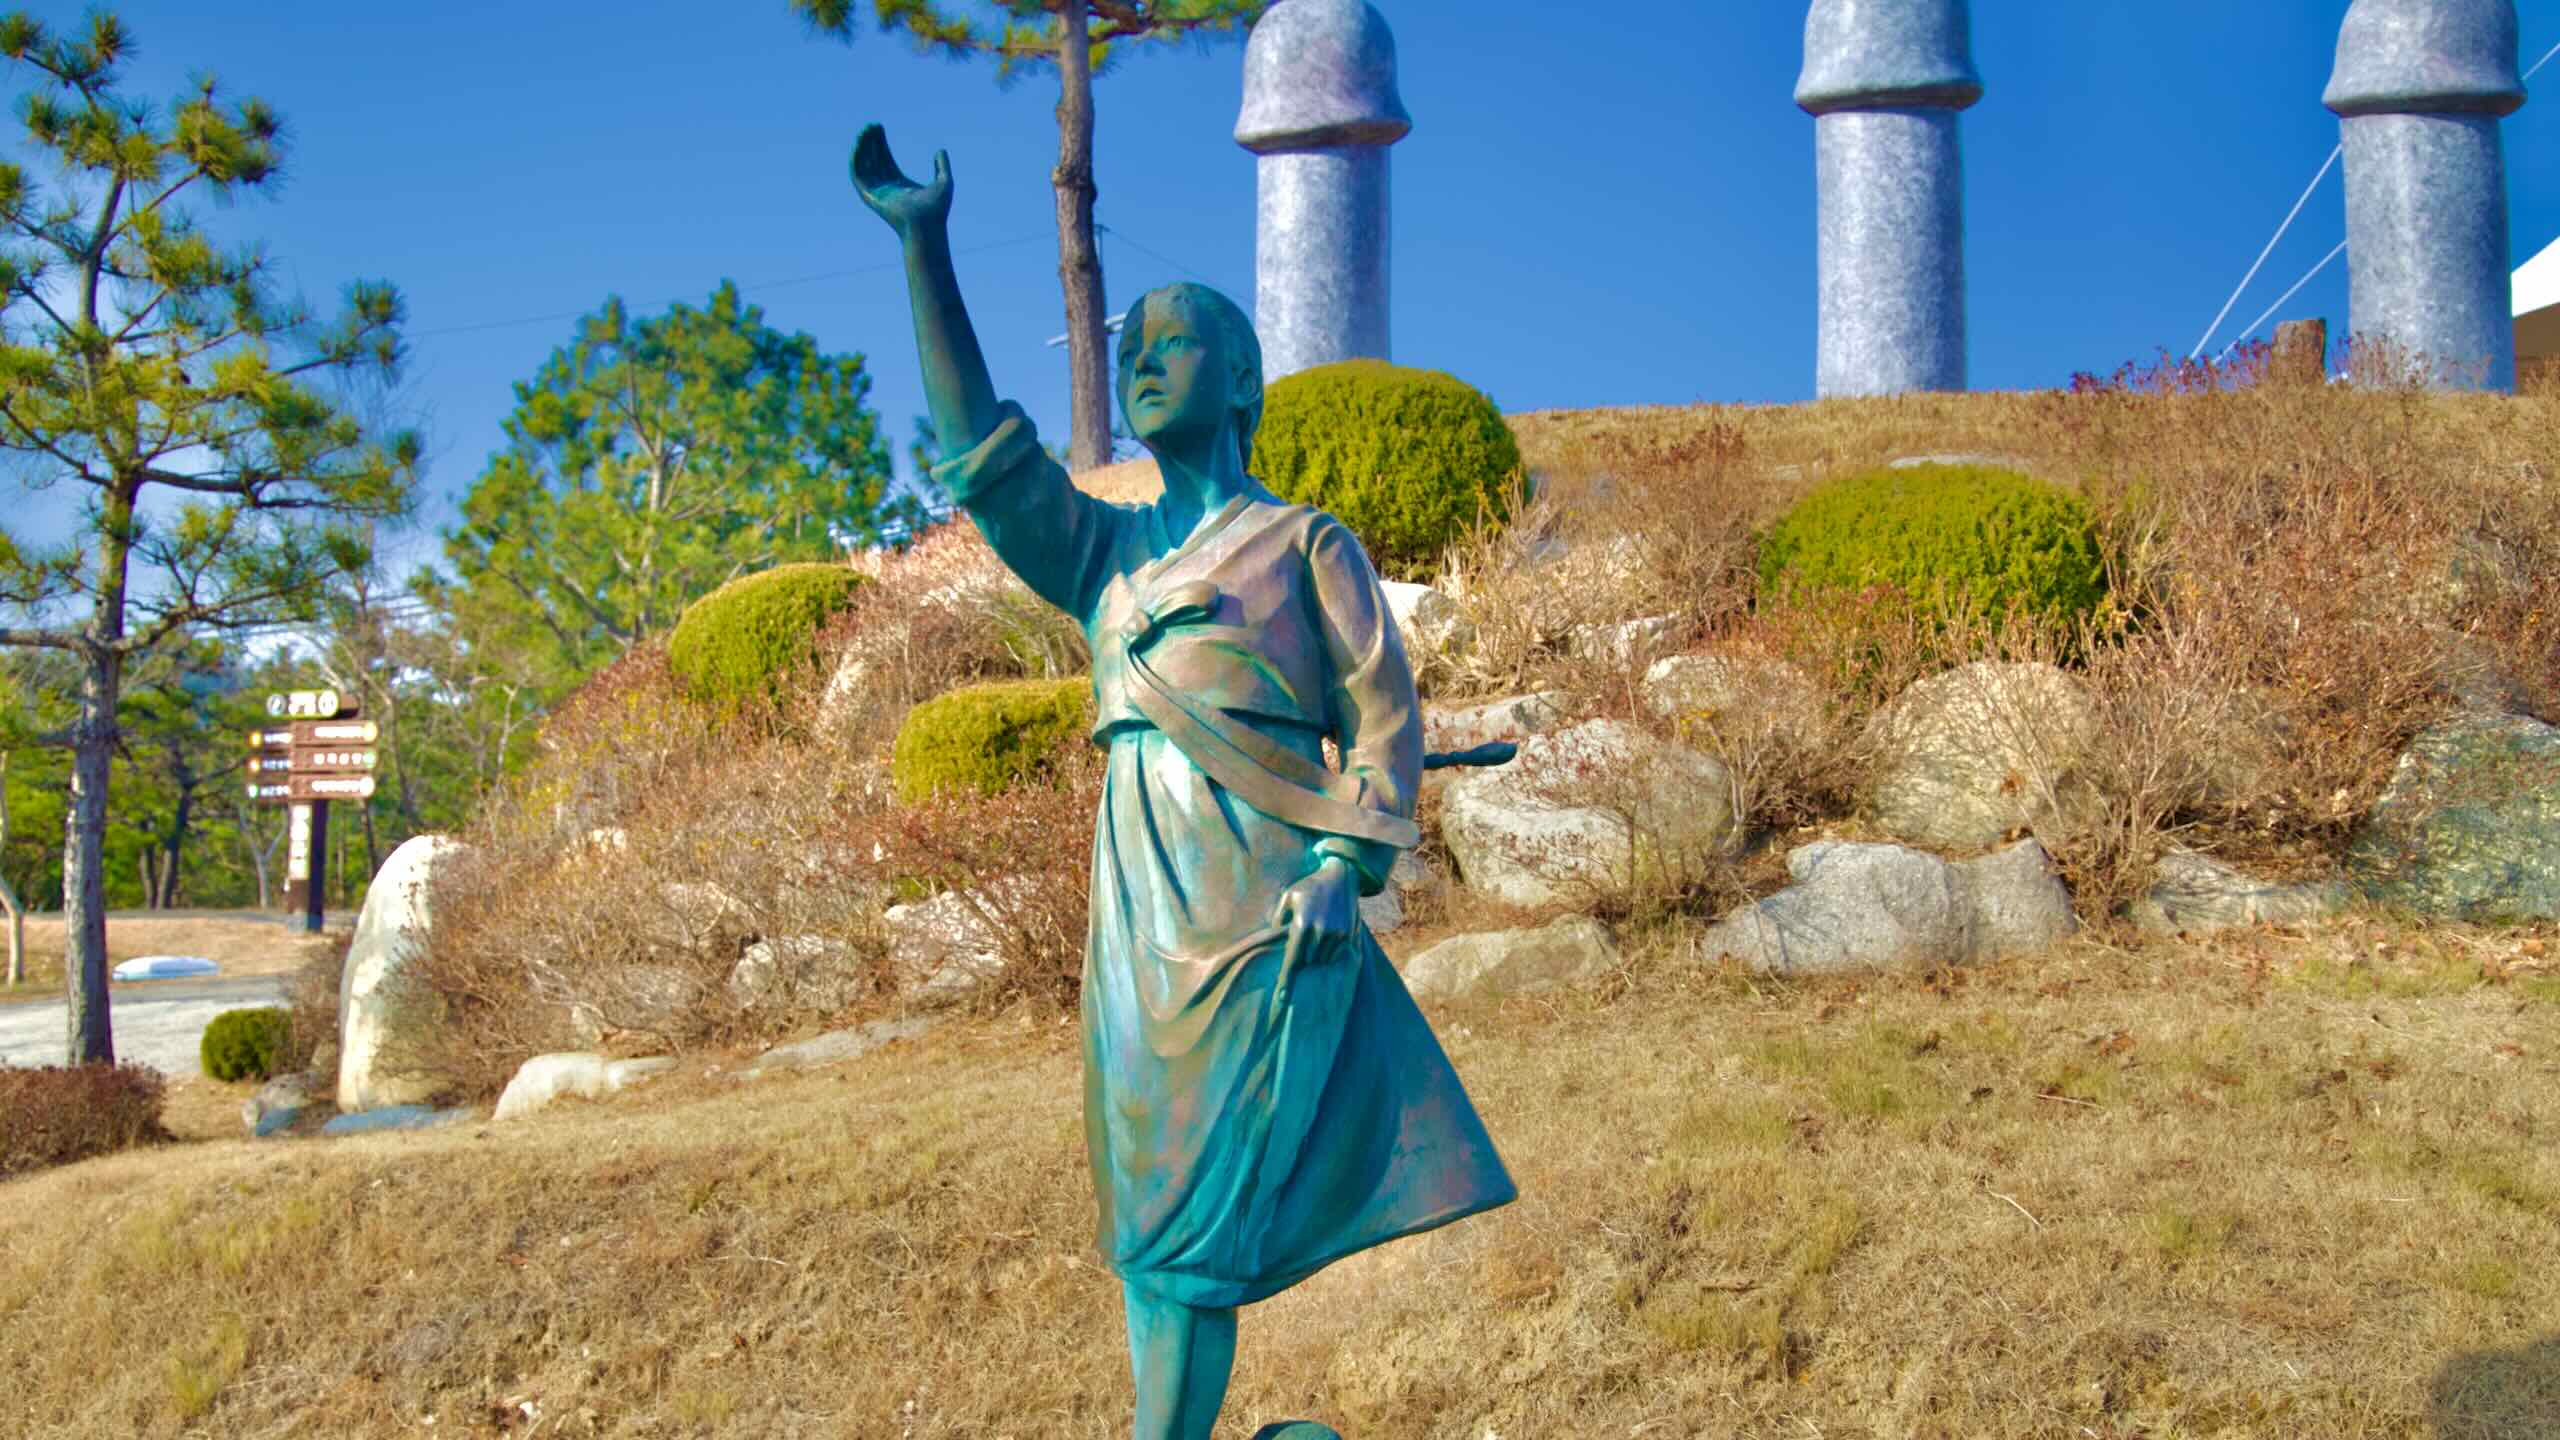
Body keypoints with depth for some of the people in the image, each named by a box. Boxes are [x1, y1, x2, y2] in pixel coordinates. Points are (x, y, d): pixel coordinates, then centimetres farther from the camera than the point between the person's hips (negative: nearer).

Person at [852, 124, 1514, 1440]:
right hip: (1137, 903, 5)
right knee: (1151, 1217, 9)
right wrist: (926, 252, 0)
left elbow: (1385, 710, 0)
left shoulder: (1304, 542, 5)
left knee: (1194, 1221, -7)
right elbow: (982, 458, 5)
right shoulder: (1105, 553, 17)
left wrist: (1343, 865, -14)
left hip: (1261, 909, -5)